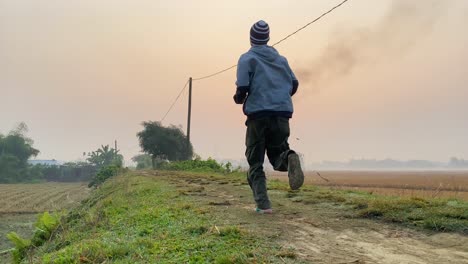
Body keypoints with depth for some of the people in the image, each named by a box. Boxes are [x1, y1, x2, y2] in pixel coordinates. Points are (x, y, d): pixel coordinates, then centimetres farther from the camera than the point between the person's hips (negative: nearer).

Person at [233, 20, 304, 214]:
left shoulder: (247, 58, 5)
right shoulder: (280, 58, 18)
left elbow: (242, 88, -8)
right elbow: (294, 84, 13)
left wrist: (238, 99, 14)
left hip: (257, 114, -3)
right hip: (283, 113, 3)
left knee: (255, 163, 8)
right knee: (277, 154, 15)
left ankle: (263, 204, -6)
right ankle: (288, 158, -22)